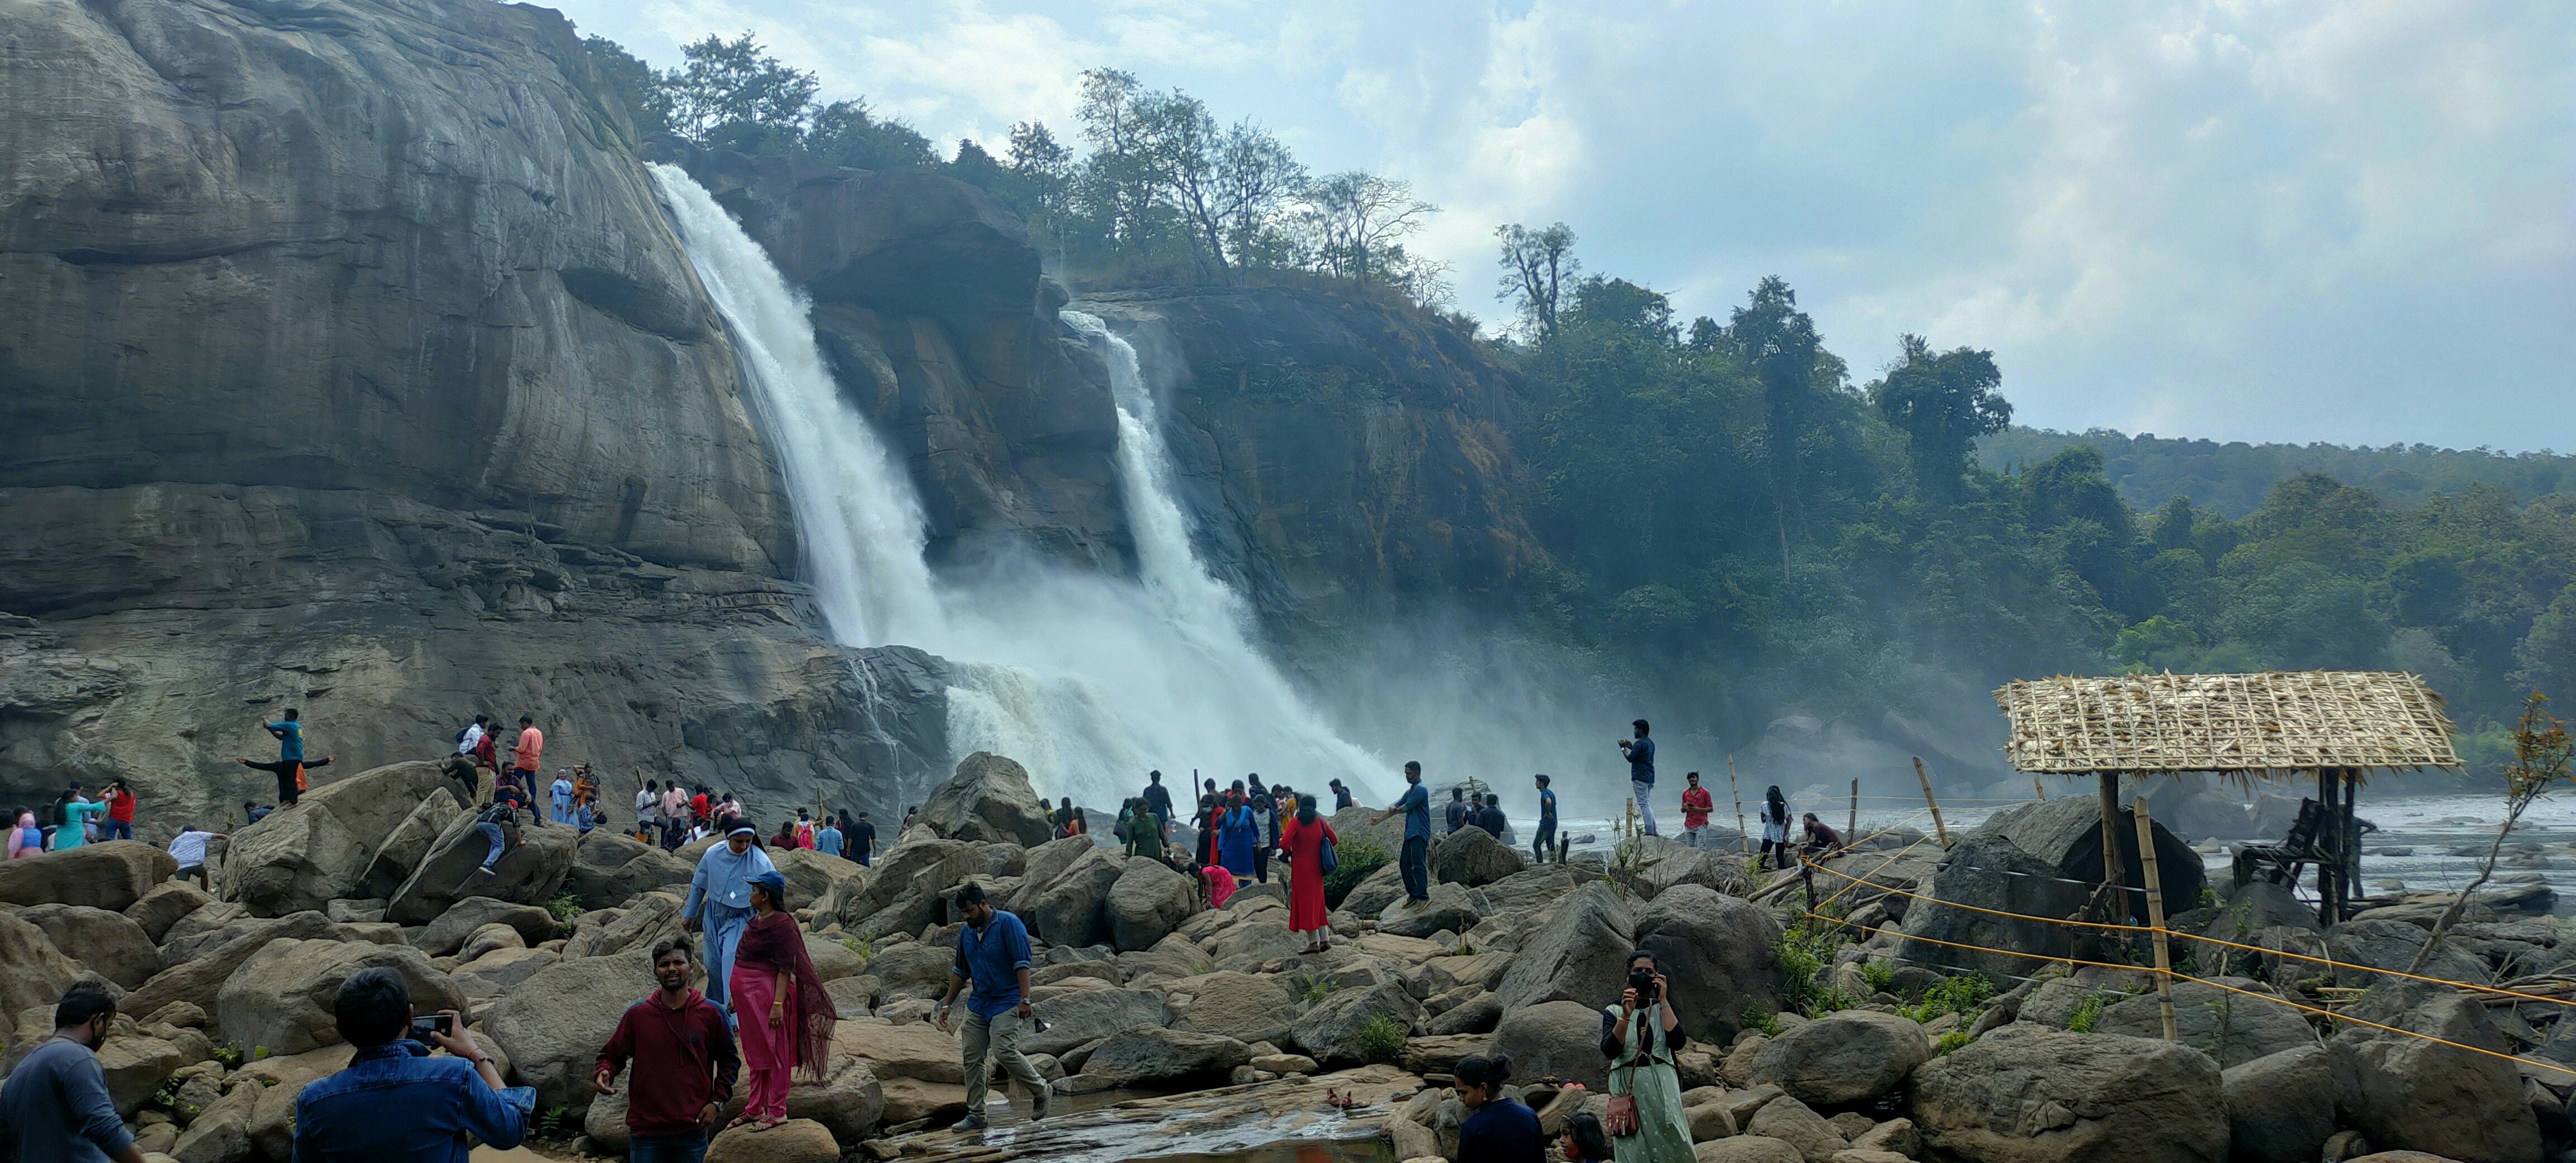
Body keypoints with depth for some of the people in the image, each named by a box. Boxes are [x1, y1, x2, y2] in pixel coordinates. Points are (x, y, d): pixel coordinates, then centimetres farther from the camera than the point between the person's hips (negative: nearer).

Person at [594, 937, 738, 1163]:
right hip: (646, 1132, 0)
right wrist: (603, 1074, -10)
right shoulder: (637, 1014, 2)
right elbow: (611, 1055, 12)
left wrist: (717, 1102, 2)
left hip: (692, 1132, 0)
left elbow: (729, 1060, 12)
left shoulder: (711, 1013, 1)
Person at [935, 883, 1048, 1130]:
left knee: (1004, 1051, -21)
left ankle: (1040, 1090, -1)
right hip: (978, 1004, 7)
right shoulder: (967, 932, 11)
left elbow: (1022, 963, -15)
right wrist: (947, 1004, 19)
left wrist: (1025, 1000, -22)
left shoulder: (1009, 924, -11)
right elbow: (960, 971, 21)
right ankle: (976, 1115, 9)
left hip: (1007, 1002, -7)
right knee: (972, 1058, 2)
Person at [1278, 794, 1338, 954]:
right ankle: (1325, 939, 14)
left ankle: (1313, 942, -4)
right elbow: (1334, 841, 11)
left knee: (1305, 902, 0)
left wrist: (1289, 852, 0)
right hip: (1317, 868, 4)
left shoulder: (1296, 821, -9)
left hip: (1301, 868, -4)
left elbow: (1284, 844, -19)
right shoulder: (1320, 822, 4)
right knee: (1317, 902, 15)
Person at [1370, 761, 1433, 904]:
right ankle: (1413, 893, 18)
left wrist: (1395, 810, 7)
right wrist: (1380, 818, 16)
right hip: (1411, 833, 10)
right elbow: (1396, 807, 21)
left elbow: (1406, 808, -13)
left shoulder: (1420, 790, -13)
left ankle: (1424, 896, -4)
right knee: (1404, 863, 11)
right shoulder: (1411, 790, 18)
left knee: (1419, 865, -8)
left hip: (1419, 834, -10)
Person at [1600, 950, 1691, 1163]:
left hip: (1662, 1084, 2)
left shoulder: (1663, 1008, 11)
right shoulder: (1614, 1011, 4)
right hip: (1628, 1087, -2)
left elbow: (1678, 1043, -7)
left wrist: (1663, 1001, -9)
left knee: (1674, 1146, -7)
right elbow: (1609, 1051, -11)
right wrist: (1626, 1015, -21)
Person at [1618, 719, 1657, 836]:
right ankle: (1653, 830, 14)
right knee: (1647, 804, 16)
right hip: (1650, 777, 9)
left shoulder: (1640, 743, -14)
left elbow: (1631, 758, -16)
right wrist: (1632, 748, 22)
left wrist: (1623, 748, -2)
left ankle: (1649, 832, -8)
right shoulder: (1650, 743, 15)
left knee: (1644, 804, -7)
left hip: (1640, 777, -9)